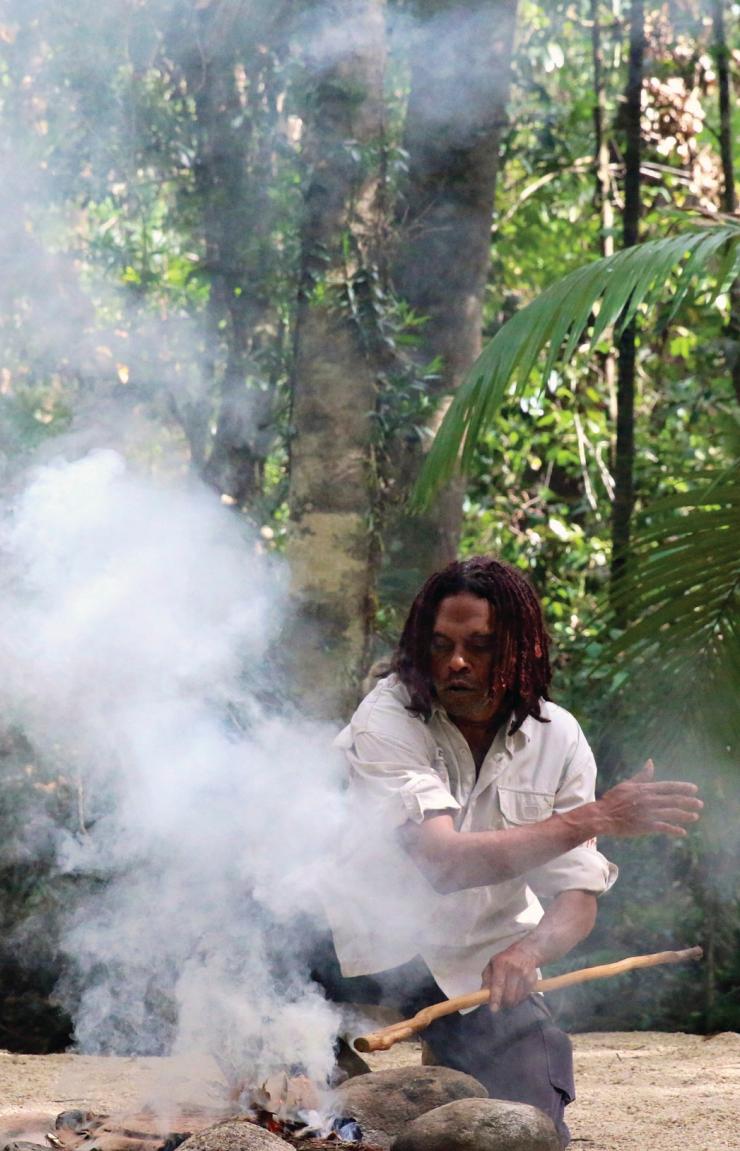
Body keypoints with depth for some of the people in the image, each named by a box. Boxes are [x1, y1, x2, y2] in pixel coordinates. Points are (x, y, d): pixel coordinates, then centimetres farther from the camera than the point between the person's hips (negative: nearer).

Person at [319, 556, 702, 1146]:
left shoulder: (557, 738, -1)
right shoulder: (387, 718, -14)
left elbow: (578, 897, -3)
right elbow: (443, 862, -29)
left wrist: (528, 952, -27)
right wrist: (596, 817, -32)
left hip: (485, 970, 1)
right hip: (374, 953, -1)